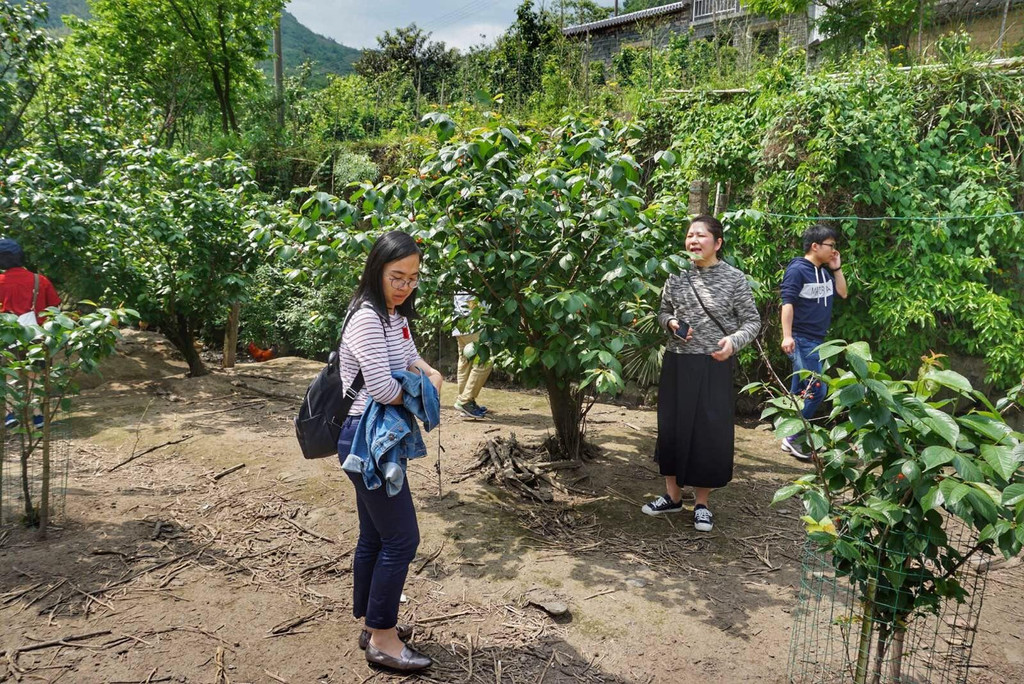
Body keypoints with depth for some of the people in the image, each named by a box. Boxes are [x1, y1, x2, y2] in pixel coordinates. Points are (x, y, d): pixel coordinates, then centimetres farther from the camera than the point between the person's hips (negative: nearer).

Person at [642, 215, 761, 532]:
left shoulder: (734, 278, -4)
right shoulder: (677, 275, 4)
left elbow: (752, 321, 1)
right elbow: (663, 312, 16)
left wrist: (734, 341, -18)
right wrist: (672, 323, -7)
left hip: (714, 367, -3)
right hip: (677, 364, 3)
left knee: (711, 433, 2)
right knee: (672, 428, 8)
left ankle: (702, 503, 19)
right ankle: (673, 495, 26)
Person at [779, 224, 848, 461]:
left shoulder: (825, 272, 13)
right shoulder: (797, 269, -11)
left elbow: (842, 293, 20)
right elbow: (787, 302, -17)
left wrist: (837, 268, 9)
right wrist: (787, 335, -25)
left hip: (817, 340, 9)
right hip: (801, 340, -9)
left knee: (799, 392, 11)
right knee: (817, 389, -12)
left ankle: (791, 437, 18)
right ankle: (793, 437, -3)